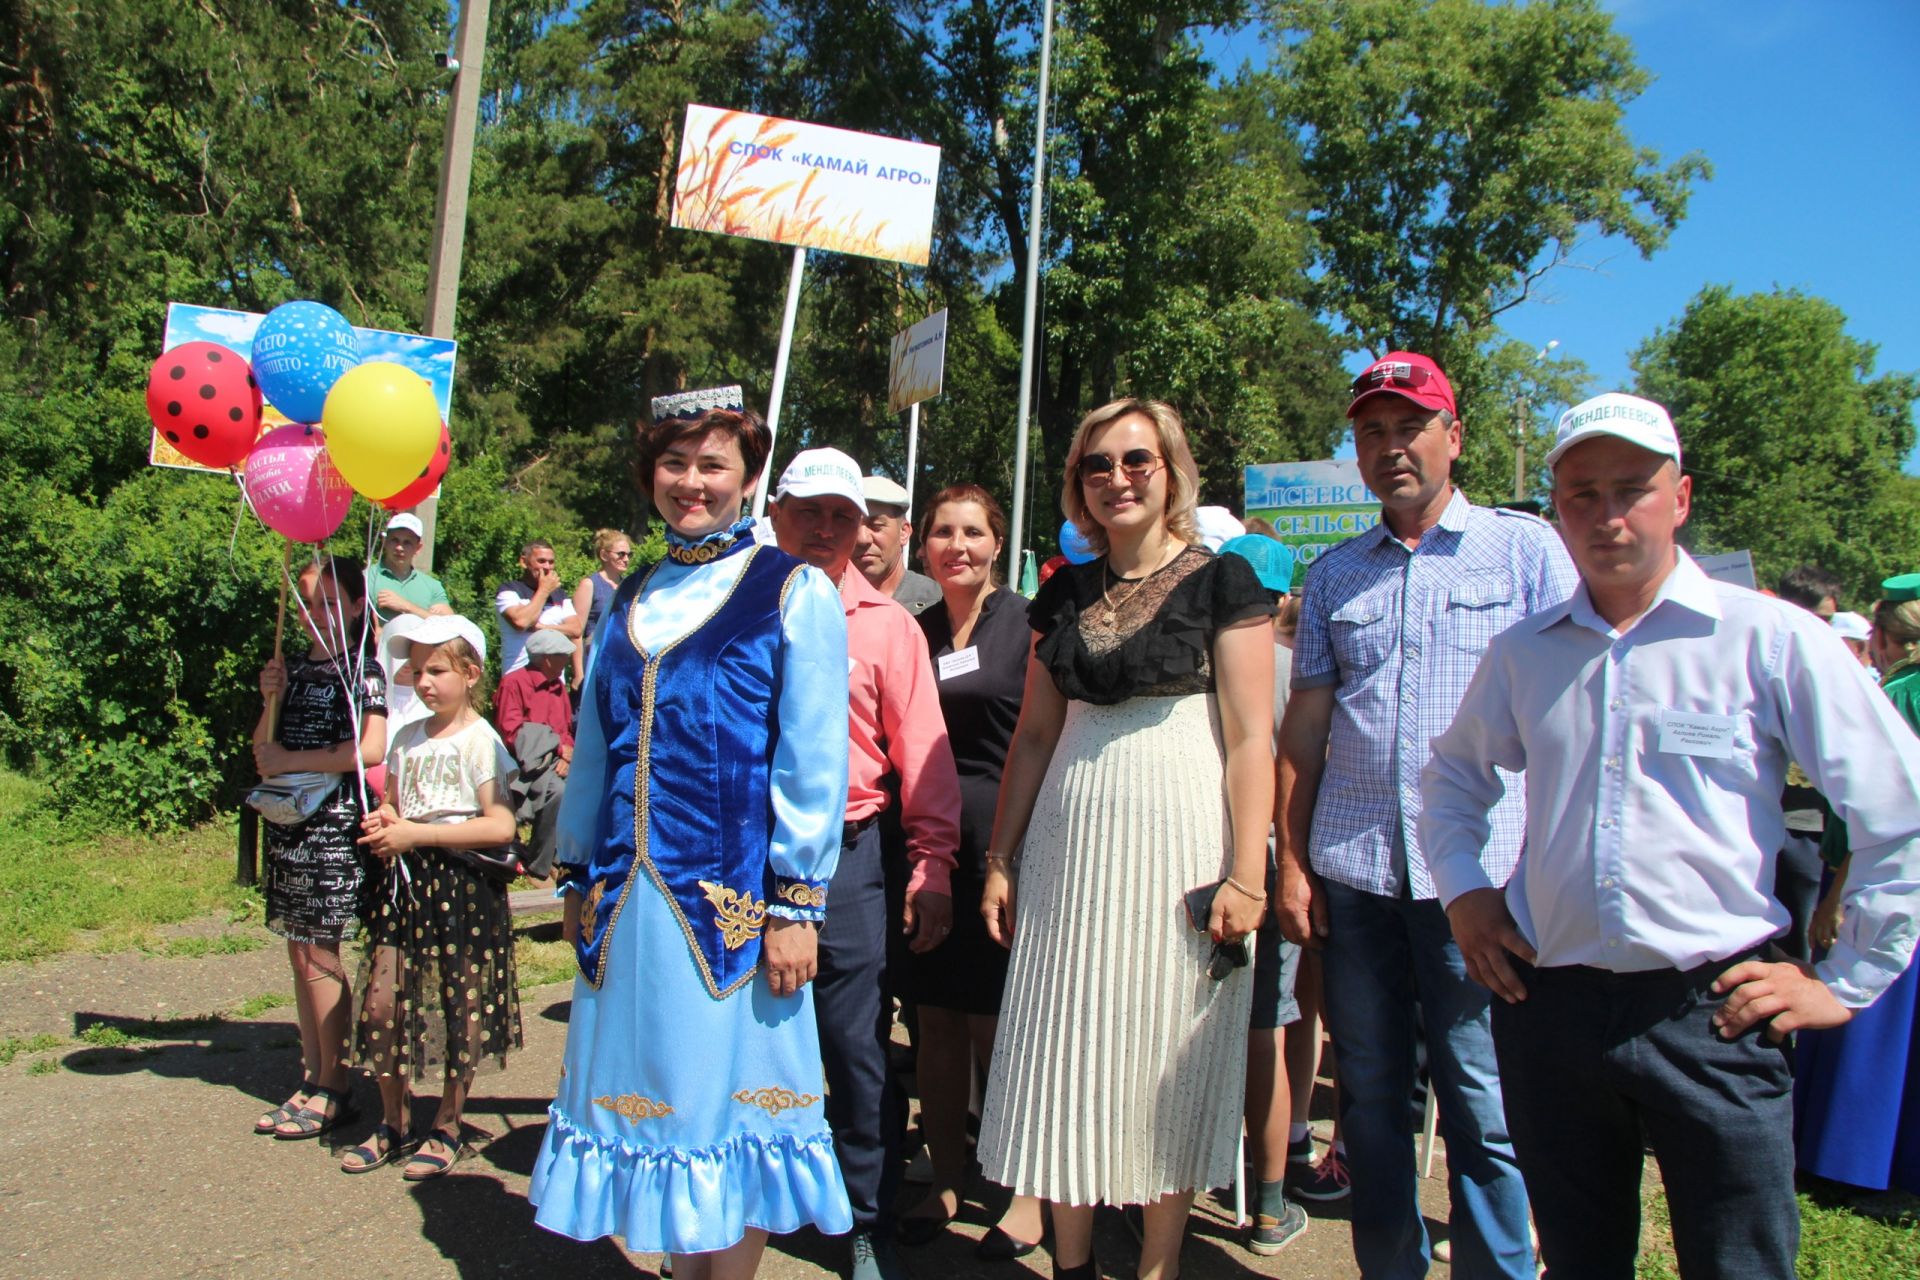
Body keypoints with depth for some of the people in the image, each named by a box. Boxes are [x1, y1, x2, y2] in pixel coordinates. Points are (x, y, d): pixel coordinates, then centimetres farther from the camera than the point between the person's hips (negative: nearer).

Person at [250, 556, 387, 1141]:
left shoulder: (361, 670, -7)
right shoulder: (295, 668, 13)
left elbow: (369, 749, -20)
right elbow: (264, 749, 13)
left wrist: (290, 760, -13)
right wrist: (270, 699, -3)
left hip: (334, 822, -7)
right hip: (288, 819, 7)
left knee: (319, 954, -4)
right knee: (300, 953, 11)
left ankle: (333, 1091, 7)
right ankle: (311, 1080, 21)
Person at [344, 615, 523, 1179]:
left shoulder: (480, 741, -9)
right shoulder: (406, 739, 11)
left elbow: (501, 826, -16)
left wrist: (416, 834, -17)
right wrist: (382, 821, -3)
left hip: (464, 883, -6)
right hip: (406, 880, 6)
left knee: (459, 1009, 3)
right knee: (380, 1002, 2)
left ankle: (446, 1129, 20)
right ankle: (394, 1123, 22)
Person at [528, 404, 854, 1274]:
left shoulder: (793, 592, -3)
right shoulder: (629, 601, 13)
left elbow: (813, 762, -8)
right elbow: (593, 749, 18)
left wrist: (795, 903, -12)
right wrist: (579, 874, 16)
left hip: (730, 899, -5)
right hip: (630, 896, 5)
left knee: (727, 1092, 4)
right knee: (655, 1091, 13)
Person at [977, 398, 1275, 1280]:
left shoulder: (1222, 582, -3)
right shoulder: (1063, 596, 10)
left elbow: (1251, 738, -7)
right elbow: (1035, 735, 12)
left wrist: (1247, 875, -13)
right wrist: (999, 860, 10)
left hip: (1181, 842, -4)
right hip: (1073, 842, 4)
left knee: (1167, 1066, 6)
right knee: (1066, 1057, 8)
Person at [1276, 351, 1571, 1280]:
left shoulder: (1527, 548, 4)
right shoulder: (1334, 572, 12)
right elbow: (1305, 723, 10)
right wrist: (1292, 865, 5)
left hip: (1479, 871, -3)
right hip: (1353, 871, 3)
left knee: (1483, 1105, 3)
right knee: (1369, 1097, 12)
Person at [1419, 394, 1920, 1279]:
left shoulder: (1772, 639, -6)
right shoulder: (1523, 651, 5)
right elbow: (1455, 773, 22)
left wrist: (1847, 981, -1)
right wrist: (1462, 888, 9)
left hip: (1712, 1011, -3)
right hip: (1548, 1001, 3)